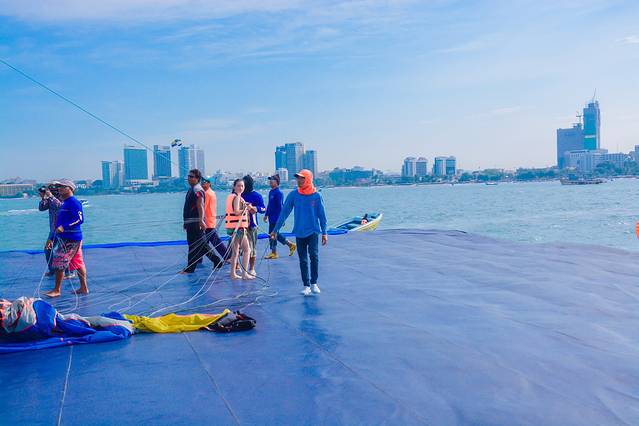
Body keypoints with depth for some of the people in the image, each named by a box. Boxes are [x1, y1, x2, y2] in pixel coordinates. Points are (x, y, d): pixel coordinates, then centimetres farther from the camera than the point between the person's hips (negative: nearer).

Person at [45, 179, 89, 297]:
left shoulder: (73, 202, -14)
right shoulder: (65, 203, 17)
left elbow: (80, 219, -22)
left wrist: (64, 227, -26)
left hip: (70, 239, -10)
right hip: (64, 238, 10)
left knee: (59, 263, -6)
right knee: (78, 263, 11)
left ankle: (56, 290, 1)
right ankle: (84, 288, 15)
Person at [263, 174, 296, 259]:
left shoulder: (278, 193, -15)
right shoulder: (271, 192, 13)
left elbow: (280, 207, -17)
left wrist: (281, 219, -19)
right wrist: (266, 215, 24)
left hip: (276, 218, -9)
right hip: (271, 217, 9)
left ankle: (273, 253, 8)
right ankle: (291, 245, 23)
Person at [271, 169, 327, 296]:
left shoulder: (316, 196, -4)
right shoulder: (293, 195, -1)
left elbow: (322, 215, 2)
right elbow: (284, 213, 2)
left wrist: (324, 233, 2)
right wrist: (275, 230, 1)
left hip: (313, 231, -2)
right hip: (299, 233, 2)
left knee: (314, 256, -15)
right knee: (303, 260, 6)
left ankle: (314, 283, 2)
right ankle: (306, 286, 16)